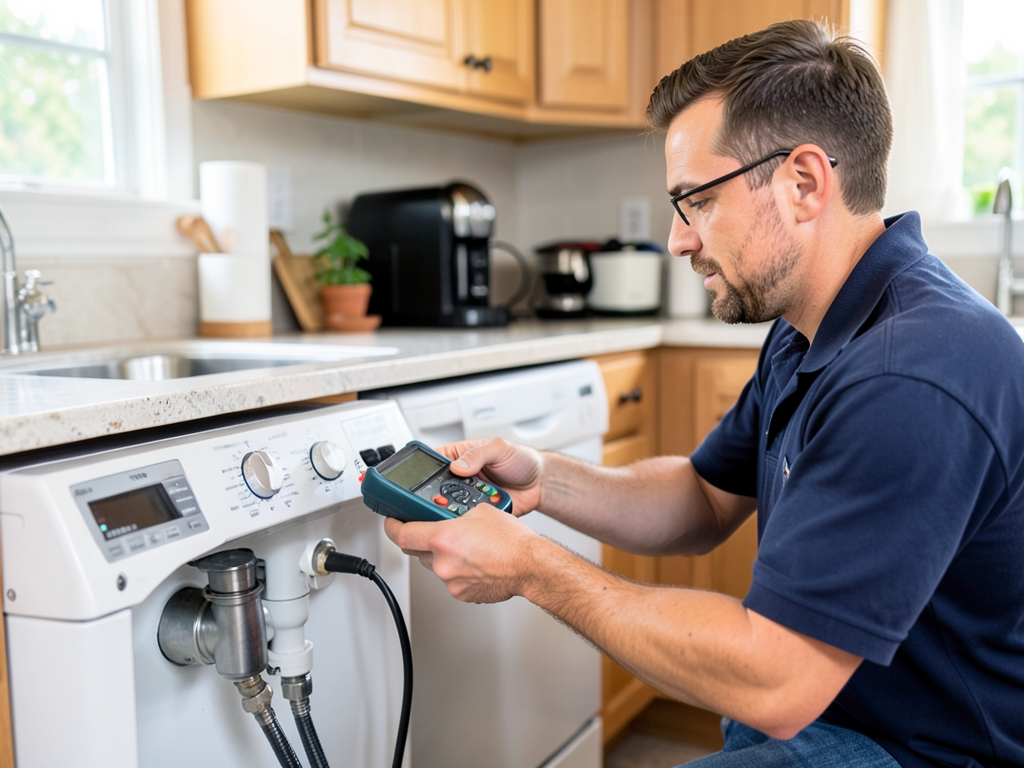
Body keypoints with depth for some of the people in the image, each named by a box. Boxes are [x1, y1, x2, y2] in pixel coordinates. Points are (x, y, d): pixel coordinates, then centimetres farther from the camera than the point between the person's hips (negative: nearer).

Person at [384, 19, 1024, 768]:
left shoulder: (911, 379, -32)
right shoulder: (807, 334, 3)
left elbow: (772, 685, -31)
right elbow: (706, 502, 9)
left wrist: (532, 568, -23)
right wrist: (543, 479, -8)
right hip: (835, 700, 9)